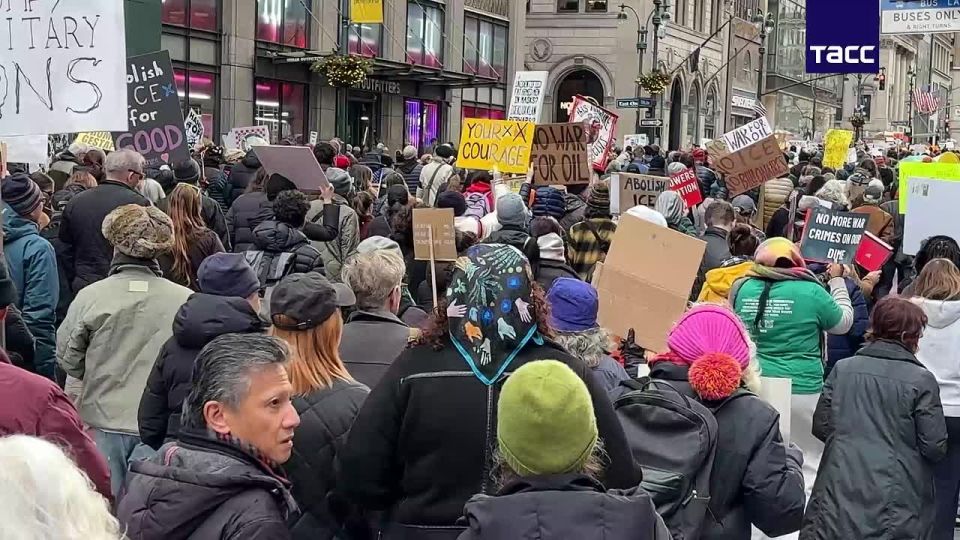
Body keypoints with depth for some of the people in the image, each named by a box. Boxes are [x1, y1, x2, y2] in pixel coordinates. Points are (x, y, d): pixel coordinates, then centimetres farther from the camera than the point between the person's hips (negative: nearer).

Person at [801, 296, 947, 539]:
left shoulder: (842, 368, 1)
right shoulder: (921, 380, -8)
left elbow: (820, 427, 5)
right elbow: (935, 448, -8)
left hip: (841, 491, 3)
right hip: (895, 500, -3)